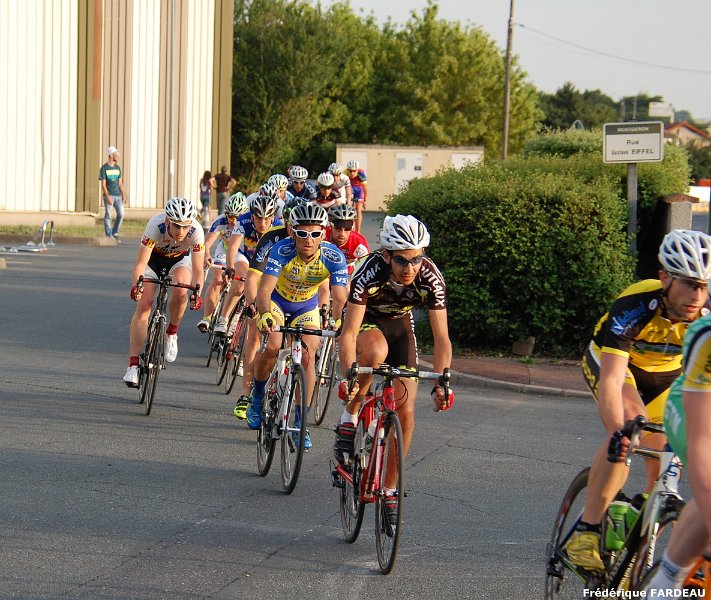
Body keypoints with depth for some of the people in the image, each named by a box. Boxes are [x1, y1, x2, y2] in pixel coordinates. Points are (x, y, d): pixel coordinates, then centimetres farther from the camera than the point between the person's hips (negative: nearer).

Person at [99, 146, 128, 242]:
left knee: (121, 214, -3)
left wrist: (124, 196, 7)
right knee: (108, 216, -2)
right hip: (108, 195, -5)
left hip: (117, 195, 5)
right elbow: (103, 185, -9)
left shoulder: (118, 168, 12)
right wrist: (108, 197, -18)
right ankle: (109, 236, 4)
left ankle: (115, 234, 10)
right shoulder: (104, 168, -4)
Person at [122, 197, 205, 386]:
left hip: (180, 259, 1)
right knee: (143, 305, -14)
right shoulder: (156, 226, -37)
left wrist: (196, 292, -47)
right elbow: (140, 263, -35)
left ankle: (172, 333, -1)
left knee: (180, 292, -30)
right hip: (154, 257, -1)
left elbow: (197, 269, -30)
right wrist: (136, 285, -52)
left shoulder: (196, 231, -33)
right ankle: (133, 365, -13)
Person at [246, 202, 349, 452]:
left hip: (306, 307, 2)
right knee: (272, 347, -23)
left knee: (307, 356, -16)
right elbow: (264, 289, -42)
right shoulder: (282, 251, -33)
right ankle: (257, 398, 6)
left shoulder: (334, 258, -28)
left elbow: (339, 298, -33)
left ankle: (300, 422, -4)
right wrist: (264, 314, -63)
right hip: (276, 301, -1)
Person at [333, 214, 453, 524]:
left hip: (399, 324, 3)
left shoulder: (431, 279, -29)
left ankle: (389, 489, 7)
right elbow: (349, 334, -37)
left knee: (405, 411, -7)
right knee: (376, 351, -39)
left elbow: (441, 338, -25)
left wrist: (441, 383, -38)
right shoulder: (370, 273, -36)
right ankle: (349, 419, -16)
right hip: (366, 321, -3)